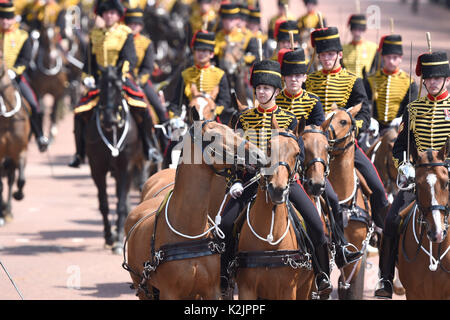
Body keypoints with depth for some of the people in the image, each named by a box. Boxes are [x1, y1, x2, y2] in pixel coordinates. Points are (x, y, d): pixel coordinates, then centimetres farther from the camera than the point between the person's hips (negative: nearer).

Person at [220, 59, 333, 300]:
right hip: (251, 179, 1)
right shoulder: (245, 119, 10)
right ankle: (222, 276, 0)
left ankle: (322, 276, -4)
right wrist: (235, 182, -6)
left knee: (315, 223, -18)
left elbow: (298, 154, 3)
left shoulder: (289, 119, 7)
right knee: (225, 223, -16)